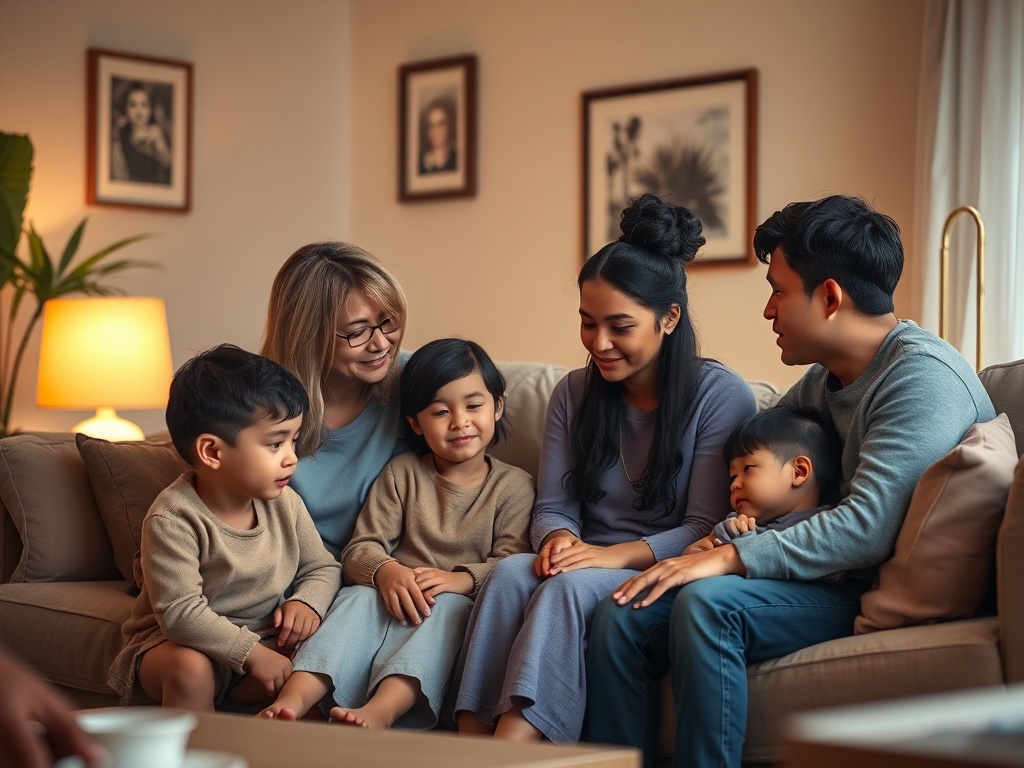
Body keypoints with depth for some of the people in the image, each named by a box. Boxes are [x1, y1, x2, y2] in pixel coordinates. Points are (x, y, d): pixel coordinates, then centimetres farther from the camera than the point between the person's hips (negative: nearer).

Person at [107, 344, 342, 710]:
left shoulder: (284, 503, -2)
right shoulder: (173, 519, -21)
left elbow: (323, 567, 11)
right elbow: (181, 612, -26)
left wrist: (307, 601, -12)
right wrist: (252, 653, -30)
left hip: (263, 640, 4)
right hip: (182, 643, -4)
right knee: (191, 668, -36)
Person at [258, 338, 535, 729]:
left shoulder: (514, 485, 10)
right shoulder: (401, 473, 16)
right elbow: (361, 548, 6)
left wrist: (463, 579, -27)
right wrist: (386, 571, -20)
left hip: (460, 604, -3)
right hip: (395, 596, 3)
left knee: (447, 607, -35)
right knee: (358, 598, -29)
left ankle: (381, 710, -61)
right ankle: (293, 699, -51)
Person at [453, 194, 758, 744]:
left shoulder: (721, 396, -3)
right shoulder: (573, 394, 12)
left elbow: (706, 528, -7)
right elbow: (553, 505, 12)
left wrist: (619, 555, -22)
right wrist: (559, 539, -13)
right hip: (588, 561, 4)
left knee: (573, 585, -35)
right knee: (510, 571, -29)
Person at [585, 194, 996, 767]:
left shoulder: (922, 375, -14)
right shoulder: (824, 382, 15)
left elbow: (868, 528, -24)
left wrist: (730, 558, -22)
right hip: (833, 584, 8)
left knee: (708, 601, -29)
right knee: (624, 615, -8)